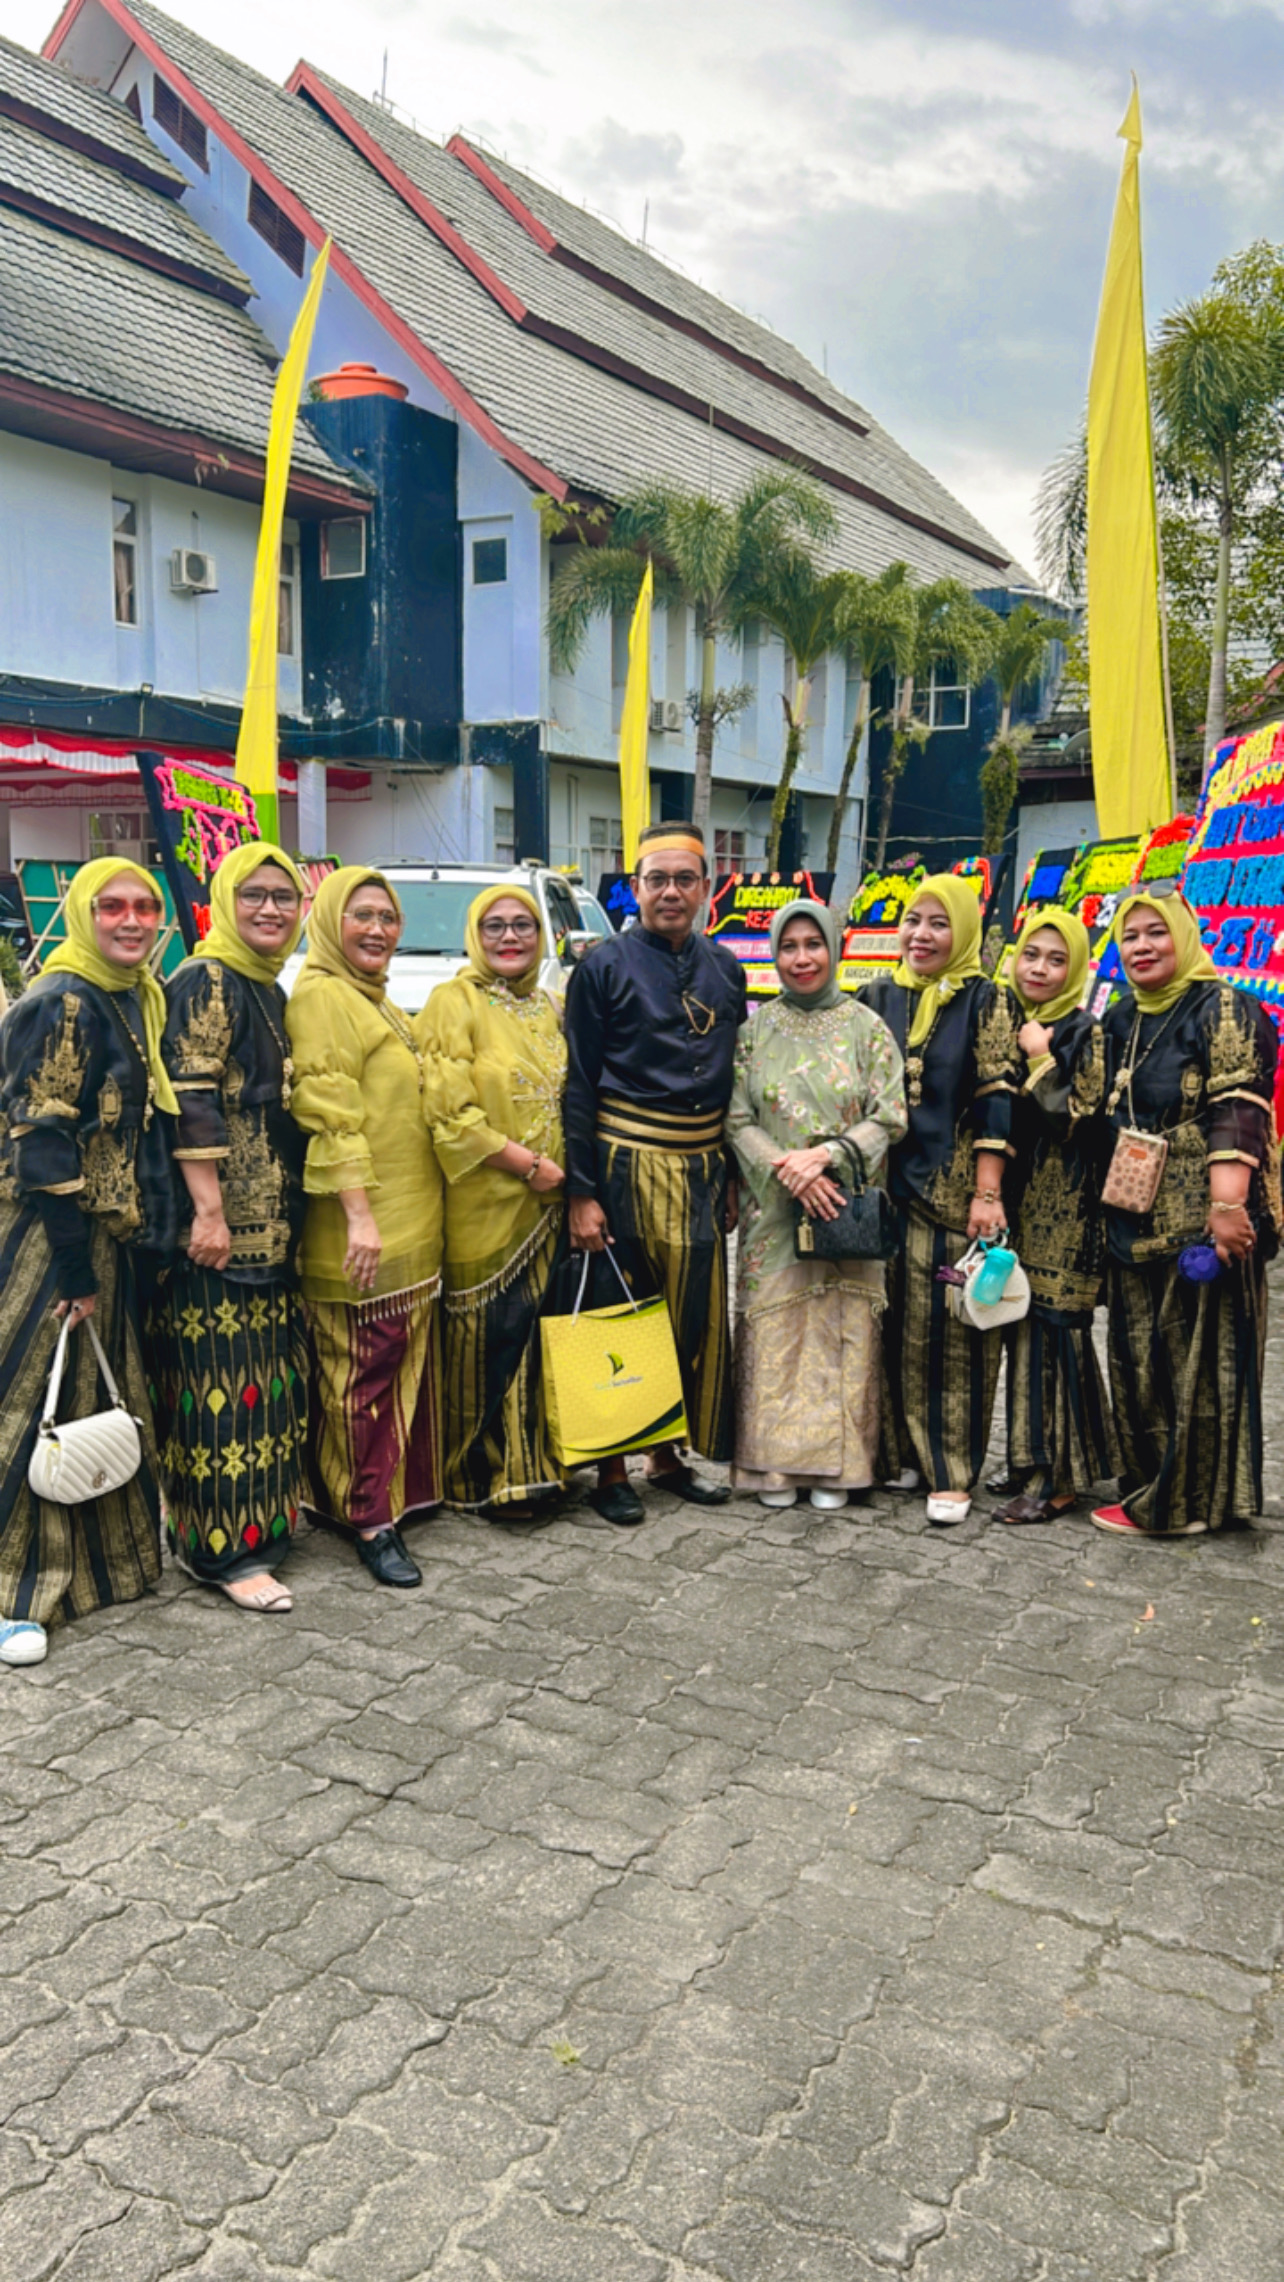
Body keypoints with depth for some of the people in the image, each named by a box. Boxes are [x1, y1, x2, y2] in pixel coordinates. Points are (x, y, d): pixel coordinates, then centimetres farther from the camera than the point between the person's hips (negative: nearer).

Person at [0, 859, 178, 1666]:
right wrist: (73, 1268, -19)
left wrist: (98, 1260, 14)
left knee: (100, 1399, 18)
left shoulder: (139, 1000, 11)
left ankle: (107, 1557, 33)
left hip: (108, 1235, 9)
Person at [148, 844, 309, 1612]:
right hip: (219, 1229, -9)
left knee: (269, 1372, 14)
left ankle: (261, 1517, 27)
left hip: (271, 1225, 9)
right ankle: (225, 1548, 3)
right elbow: (191, 1101, -19)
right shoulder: (204, 984, -11)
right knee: (223, 1380, -4)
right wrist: (209, 1210, -23)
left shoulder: (271, 993, 17)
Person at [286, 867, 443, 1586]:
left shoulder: (377, 1001, 19)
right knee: (366, 1368, -4)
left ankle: (401, 1489, 26)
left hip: (413, 1218, 10)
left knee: (404, 1360, 15)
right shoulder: (321, 996, -11)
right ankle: (369, 1518, 3)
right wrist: (359, 1214, -24)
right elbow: (330, 1114, -19)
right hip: (366, 1223, -10)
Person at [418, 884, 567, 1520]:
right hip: (483, 1206, -6)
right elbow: (450, 1114, -14)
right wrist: (528, 1164, -14)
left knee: (537, 1334, 9)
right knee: (487, 1338, -2)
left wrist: (567, 1171, 7)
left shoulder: (546, 1008, 15)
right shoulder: (454, 1002, -6)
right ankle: (489, 1476, 10)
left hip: (544, 1204, 6)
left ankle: (532, 1464, 21)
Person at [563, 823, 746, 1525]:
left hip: (702, 1167, 5)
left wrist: (731, 1177, 13)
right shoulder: (604, 966, -4)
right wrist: (581, 1192, -12)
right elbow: (578, 1085, -6)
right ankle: (610, 1471, 13)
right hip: (626, 1164, -5)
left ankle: (669, 1454, 26)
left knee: (696, 1318, 10)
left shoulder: (724, 968, 11)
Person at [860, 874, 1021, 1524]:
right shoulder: (877, 998, 11)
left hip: (955, 1191, -4)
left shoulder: (985, 1002, -1)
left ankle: (951, 1471, 7)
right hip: (886, 1188, 4)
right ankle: (898, 1452, 20)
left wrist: (987, 1194, -13)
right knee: (892, 1325, 7)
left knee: (952, 1331, -2)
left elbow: (996, 1102, -6)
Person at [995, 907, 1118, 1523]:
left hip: (1062, 1205, -6)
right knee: (1022, 1328, 9)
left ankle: (1059, 1476, 1)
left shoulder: (1086, 1034, -5)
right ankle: (1033, 1458, 20)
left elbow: (1077, 1119, -13)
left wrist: (1041, 1060, -14)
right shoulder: (1007, 1027, 12)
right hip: (1015, 1199, 6)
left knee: (1054, 1327, -6)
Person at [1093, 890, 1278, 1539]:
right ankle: (1150, 1482, 22)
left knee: (1199, 1357, -2)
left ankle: (1181, 1502, 6)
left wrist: (1227, 1206, -24)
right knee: (1139, 1360, 11)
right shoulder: (1121, 1022, 16)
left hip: (1201, 1220, -7)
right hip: (1135, 1222, 7)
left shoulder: (1222, 1011, -7)